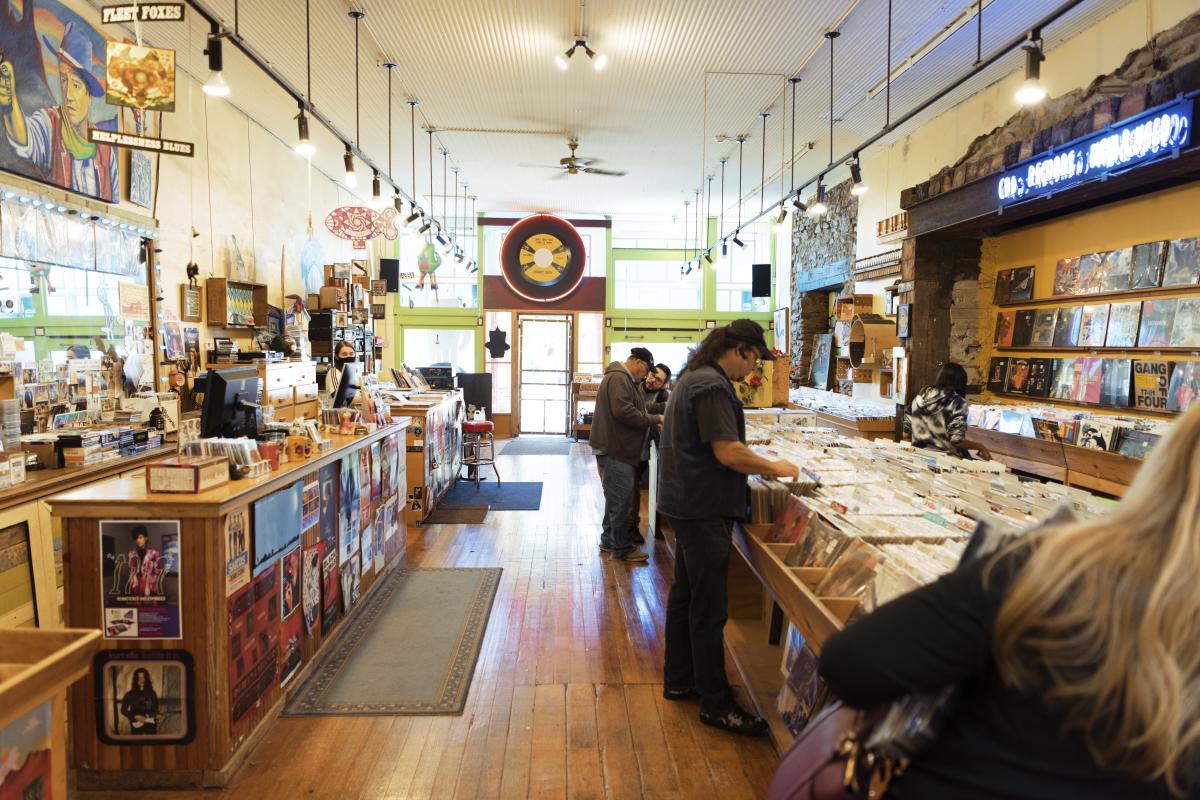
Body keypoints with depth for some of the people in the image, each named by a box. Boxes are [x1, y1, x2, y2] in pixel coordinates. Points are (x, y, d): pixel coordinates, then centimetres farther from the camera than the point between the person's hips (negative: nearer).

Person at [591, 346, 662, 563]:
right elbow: (623, 411, -26)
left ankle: (609, 541, 30)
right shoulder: (619, 378, -16)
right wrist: (654, 419, -19)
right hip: (615, 450, -11)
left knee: (616, 497, 19)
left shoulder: (623, 378, 20)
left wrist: (652, 417, 10)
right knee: (621, 500, -3)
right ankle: (621, 550, 6)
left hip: (617, 448, 11)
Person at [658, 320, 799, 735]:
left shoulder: (694, 378, 15)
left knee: (685, 593, 18)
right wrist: (775, 468, -10)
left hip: (687, 503, 11)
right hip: (704, 509, -11)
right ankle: (716, 704, 10)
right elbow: (729, 452, -24)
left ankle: (678, 679, 31)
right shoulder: (712, 386, -19)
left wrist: (762, 466, 15)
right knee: (709, 609, -1)